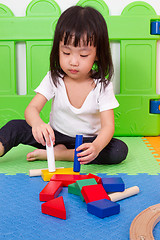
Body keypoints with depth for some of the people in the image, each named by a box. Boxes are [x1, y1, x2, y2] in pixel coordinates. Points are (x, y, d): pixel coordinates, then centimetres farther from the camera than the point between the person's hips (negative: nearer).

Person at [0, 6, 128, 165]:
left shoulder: (102, 86, -16)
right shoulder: (54, 79, -10)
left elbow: (108, 125, -23)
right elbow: (31, 108, -20)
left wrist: (96, 147, -47)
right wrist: (37, 123, -47)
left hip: (87, 140, 0)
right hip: (55, 136, 1)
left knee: (120, 150, -28)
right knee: (15, 127, -18)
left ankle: (60, 154, -26)